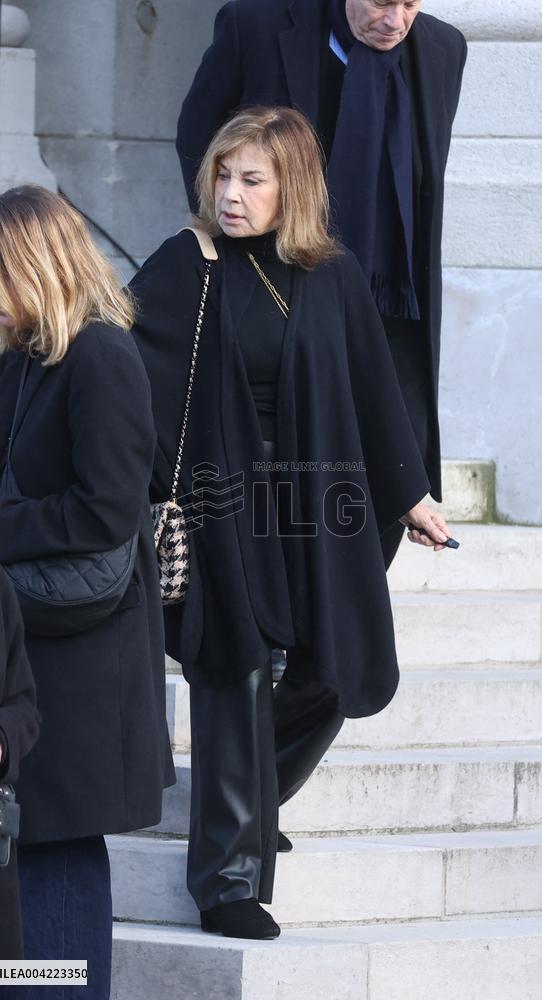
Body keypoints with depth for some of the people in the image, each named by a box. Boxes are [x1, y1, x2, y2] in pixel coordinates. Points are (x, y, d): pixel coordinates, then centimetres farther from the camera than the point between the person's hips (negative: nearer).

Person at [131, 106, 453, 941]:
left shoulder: (334, 278, 3)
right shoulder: (185, 269, -5)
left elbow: (374, 389, 11)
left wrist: (409, 496, 16)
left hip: (317, 502, 4)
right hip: (222, 501, -3)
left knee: (339, 675, 6)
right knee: (236, 679, -5)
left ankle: (245, 803, 33)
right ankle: (230, 878, 3)